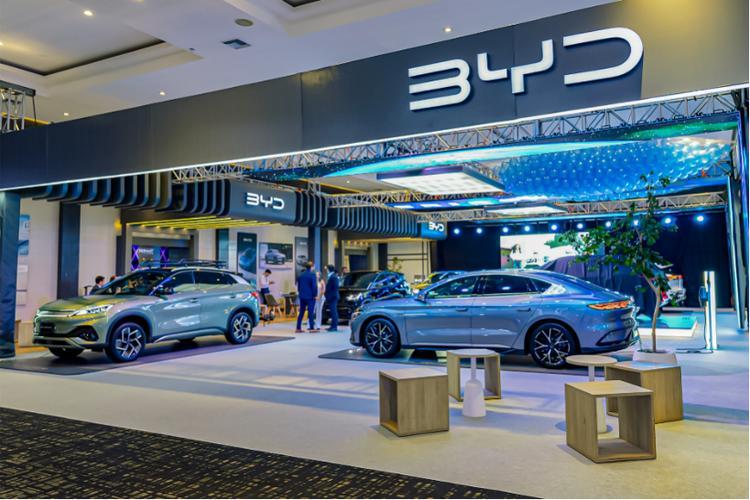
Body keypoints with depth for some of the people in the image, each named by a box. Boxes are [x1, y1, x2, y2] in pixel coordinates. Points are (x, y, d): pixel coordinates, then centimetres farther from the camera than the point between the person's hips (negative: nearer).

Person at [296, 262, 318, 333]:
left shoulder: (301, 275, 9)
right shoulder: (312, 274, -12)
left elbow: (298, 285, 16)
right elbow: (314, 286, -15)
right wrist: (315, 295, -8)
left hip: (302, 296, 6)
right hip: (310, 296, -6)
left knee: (301, 312, 10)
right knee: (311, 312, -2)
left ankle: (298, 328, 11)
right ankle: (312, 328, -1)